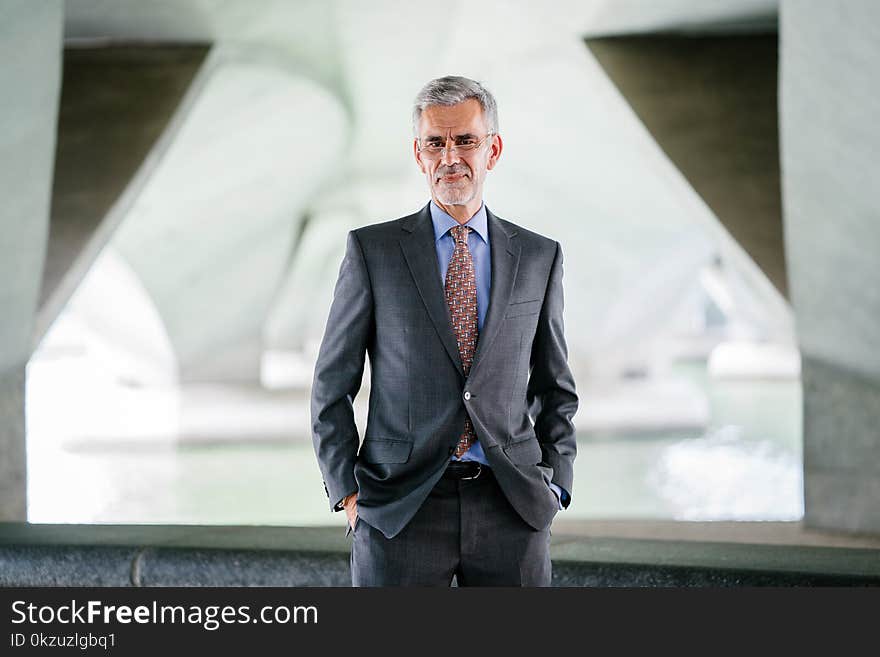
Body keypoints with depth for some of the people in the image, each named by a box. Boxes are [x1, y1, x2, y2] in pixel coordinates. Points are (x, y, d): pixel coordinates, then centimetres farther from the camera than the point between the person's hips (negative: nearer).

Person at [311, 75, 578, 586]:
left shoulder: (538, 257, 9)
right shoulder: (372, 251, 3)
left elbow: (556, 389, 15)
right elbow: (332, 387, 5)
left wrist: (555, 487, 5)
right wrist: (348, 492, -3)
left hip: (513, 506, 2)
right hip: (400, 506, -2)